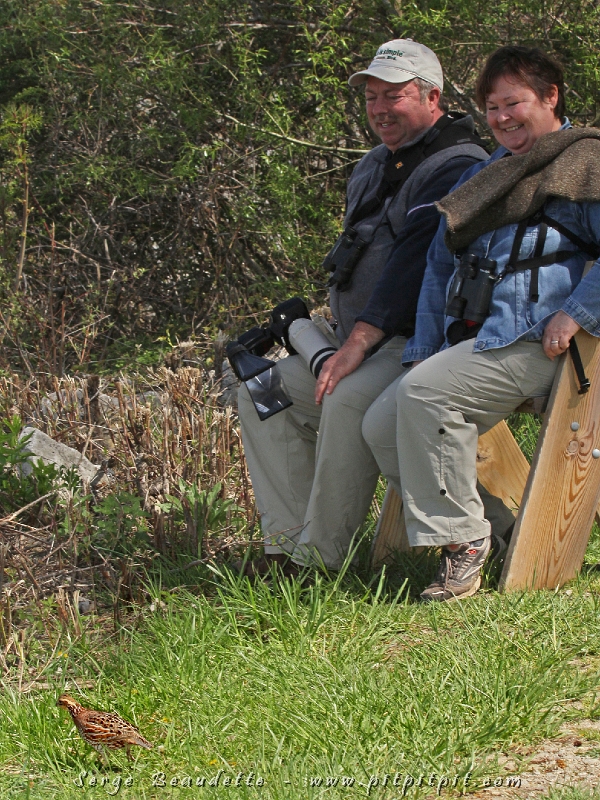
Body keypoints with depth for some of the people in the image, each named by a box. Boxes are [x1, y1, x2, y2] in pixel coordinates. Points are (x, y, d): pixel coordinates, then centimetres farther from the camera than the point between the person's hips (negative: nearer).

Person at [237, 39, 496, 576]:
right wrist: (341, 337, 15)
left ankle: (319, 556, -27)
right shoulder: (373, 168, 20)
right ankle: (287, 539, -8)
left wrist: (360, 341, -29)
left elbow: (416, 263, -23)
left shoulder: (458, 168, -12)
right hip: (362, 342, 10)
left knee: (348, 401, -35)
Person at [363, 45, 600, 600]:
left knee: (424, 393, -28)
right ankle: (505, 532, 0)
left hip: (535, 339, -9)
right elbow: (441, 265, 26)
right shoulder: (486, 175, 26)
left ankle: (461, 540, -19)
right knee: (382, 426, -4)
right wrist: (423, 348, 16)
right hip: (473, 340, 9)